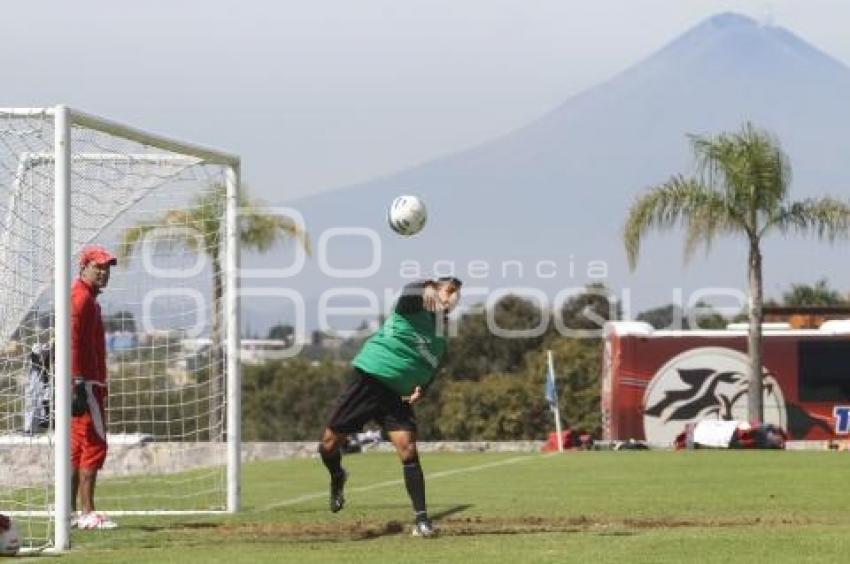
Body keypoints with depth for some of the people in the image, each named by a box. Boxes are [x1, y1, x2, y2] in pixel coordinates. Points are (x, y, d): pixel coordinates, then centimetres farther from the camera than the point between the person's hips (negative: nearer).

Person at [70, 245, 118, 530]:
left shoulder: (88, 298, 21)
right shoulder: (82, 298, -11)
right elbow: (74, 343, -20)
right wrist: (79, 386, -25)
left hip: (85, 384, 11)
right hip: (85, 384, -11)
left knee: (77, 448, 11)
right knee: (94, 445, -11)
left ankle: (70, 513, 13)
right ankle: (87, 513, -13)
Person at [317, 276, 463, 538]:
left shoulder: (442, 336, 11)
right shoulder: (414, 304, -8)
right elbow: (409, 293, -32)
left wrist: (421, 389, 1)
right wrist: (428, 289, -55)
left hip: (397, 395, 4)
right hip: (369, 379, -4)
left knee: (408, 449, -14)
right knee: (329, 443, -1)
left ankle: (421, 519, -10)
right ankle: (337, 479, 33)